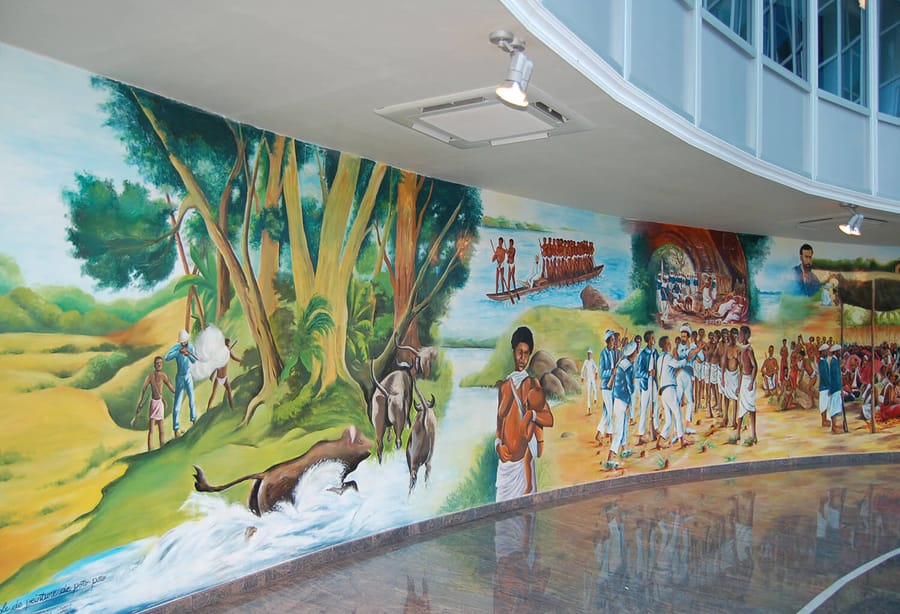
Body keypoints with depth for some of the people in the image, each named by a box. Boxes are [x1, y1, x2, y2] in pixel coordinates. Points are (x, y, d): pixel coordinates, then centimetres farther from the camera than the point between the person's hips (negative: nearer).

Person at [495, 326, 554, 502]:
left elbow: (549, 419, -7)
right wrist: (498, 445, -3)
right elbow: (499, 423, 13)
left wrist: (533, 414, -23)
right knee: (503, 499, 7)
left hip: (523, 458, -4)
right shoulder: (504, 386, 12)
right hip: (504, 459, 4)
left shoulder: (532, 385, -2)